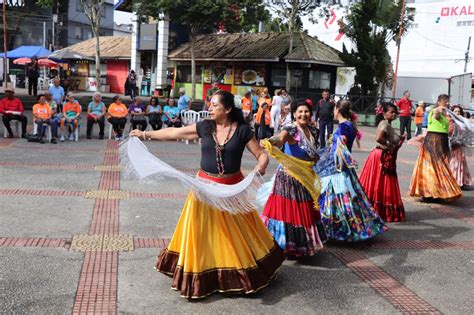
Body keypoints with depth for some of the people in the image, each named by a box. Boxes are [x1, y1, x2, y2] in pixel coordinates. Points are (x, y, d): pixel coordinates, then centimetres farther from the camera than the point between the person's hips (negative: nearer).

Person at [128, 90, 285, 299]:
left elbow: (261, 154, -4)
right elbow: (174, 133, 6)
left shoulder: (242, 130, -6)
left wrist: (261, 166, -26)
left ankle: (244, 273, 27)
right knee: (204, 232, 8)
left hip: (233, 188, -2)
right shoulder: (204, 127, -1)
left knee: (236, 233, 7)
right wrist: (146, 134, 8)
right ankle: (200, 277, 23)